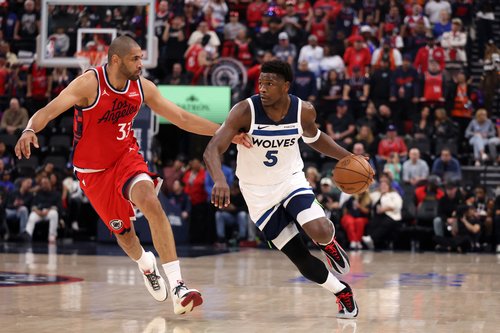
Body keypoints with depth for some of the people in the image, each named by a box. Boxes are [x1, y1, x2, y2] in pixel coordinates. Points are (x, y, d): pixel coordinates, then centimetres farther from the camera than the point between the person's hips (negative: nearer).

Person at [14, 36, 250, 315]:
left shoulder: (143, 87, -8)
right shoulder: (89, 84, -22)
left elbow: (182, 118, 1)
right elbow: (49, 110, -30)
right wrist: (30, 130, -52)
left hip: (127, 158, 2)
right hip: (94, 171, -2)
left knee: (151, 204, -27)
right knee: (124, 232, 9)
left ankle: (178, 287, -30)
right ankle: (146, 264, 48)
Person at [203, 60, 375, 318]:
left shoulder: (304, 111, -13)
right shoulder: (245, 111, -24)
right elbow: (212, 149, -31)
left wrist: (347, 157, 0)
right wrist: (219, 180, -51)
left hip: (291, 180, 1)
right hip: (259, 194, -1)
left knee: (320, 232, -28)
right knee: (302, 260, -3)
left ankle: (328, 242, 11)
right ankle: (342, 293, 25)